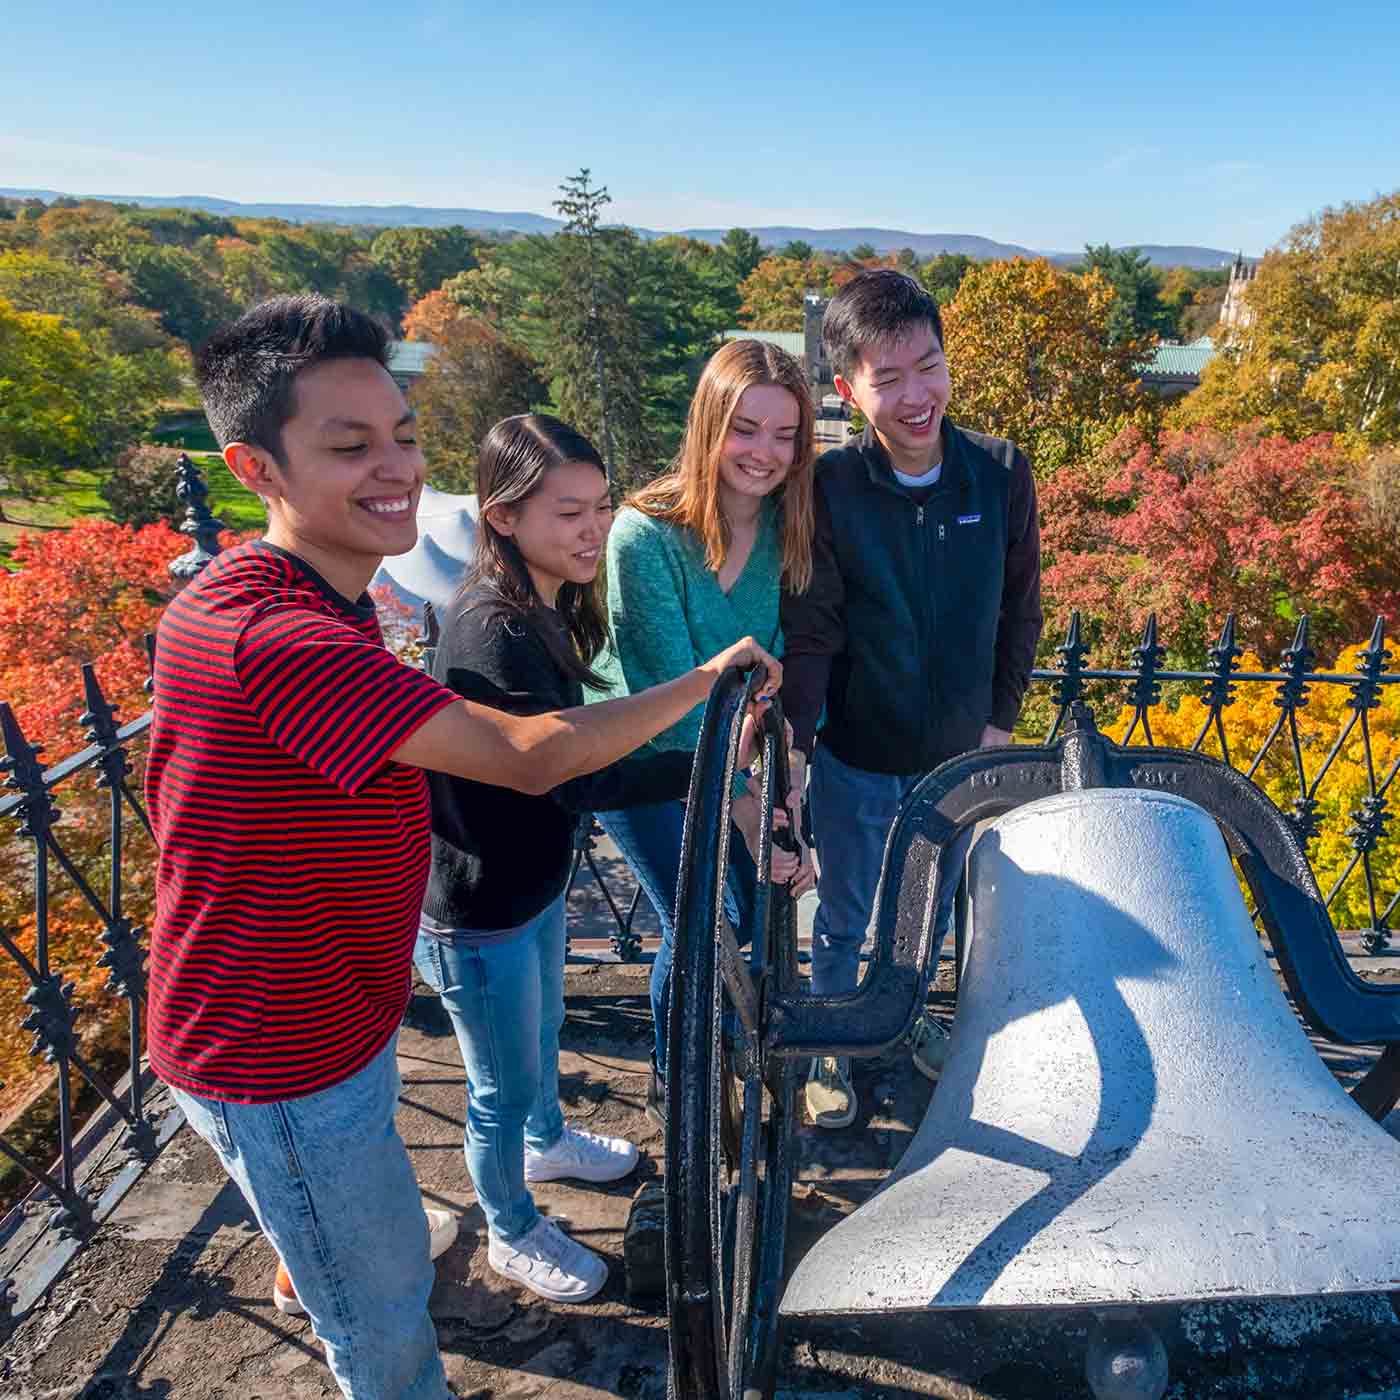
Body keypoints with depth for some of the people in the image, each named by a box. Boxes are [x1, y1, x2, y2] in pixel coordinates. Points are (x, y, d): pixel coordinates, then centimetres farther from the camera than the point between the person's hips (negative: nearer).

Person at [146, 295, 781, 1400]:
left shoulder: (307, 601, 0)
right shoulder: (273, 636, -35)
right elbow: (529, 757, -36)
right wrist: (708, 678, -24)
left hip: (327, 1009, 10)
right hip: (279, 1059, -10)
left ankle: (307, 1268, 69)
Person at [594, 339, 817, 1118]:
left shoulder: (790, 529, -11)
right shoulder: (647, 535, -27)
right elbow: (673, 690, -29)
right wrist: (744, 805, -34)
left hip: (732, 747, 5)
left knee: (757, 906, 12)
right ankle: (672, 1082, 30)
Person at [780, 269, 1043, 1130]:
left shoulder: (1003, 474, -10)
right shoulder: (830, 488, -17)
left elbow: (1020, 611, 1)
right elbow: (810, 632, -18)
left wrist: (1002, 718, 2)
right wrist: (791, 742, -28)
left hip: (959, 753, 3)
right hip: (856, 759, -3)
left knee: (933, 909, 24)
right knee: (845, 918, 16)